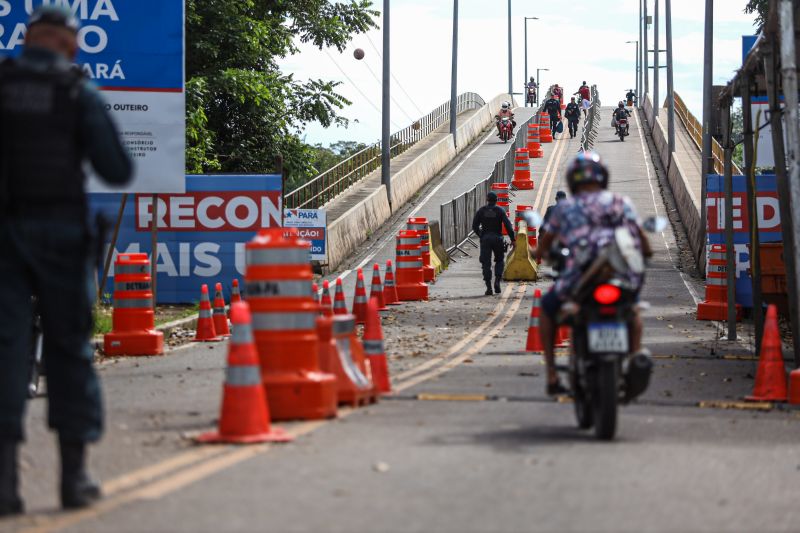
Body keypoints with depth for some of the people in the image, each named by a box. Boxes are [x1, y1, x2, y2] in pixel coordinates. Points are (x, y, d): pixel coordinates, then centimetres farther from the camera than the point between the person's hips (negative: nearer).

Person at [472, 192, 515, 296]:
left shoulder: (481, 210, 3)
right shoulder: (500, 210, -2)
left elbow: (474, 226, 4)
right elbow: (508, 225, -8)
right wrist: (512, 239, -4)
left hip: (485, 239, 1)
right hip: (497, 238, -1)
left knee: (486, 263, 2)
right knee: (499, 260, 16)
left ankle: (488, 287, -5)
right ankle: (497, 280, -5)